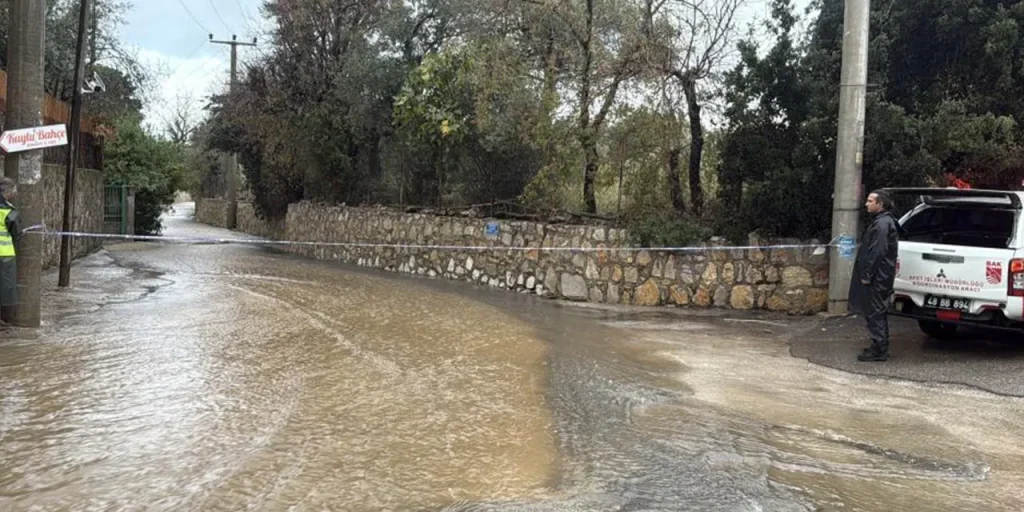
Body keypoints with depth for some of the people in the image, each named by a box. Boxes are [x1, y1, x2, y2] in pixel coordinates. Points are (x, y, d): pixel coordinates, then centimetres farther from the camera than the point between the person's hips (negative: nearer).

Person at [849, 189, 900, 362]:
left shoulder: (882, 224, -17)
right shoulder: (883, 221, 17)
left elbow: (877, 252, -23)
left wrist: (867, 275, -21)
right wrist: (867, 274, 20)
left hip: (877, 278, -11)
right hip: (880, 277, 11)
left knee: (875, 313, -6)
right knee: (878, 313, 16)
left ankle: (879, 350, -2)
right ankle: (880, 347, 24)